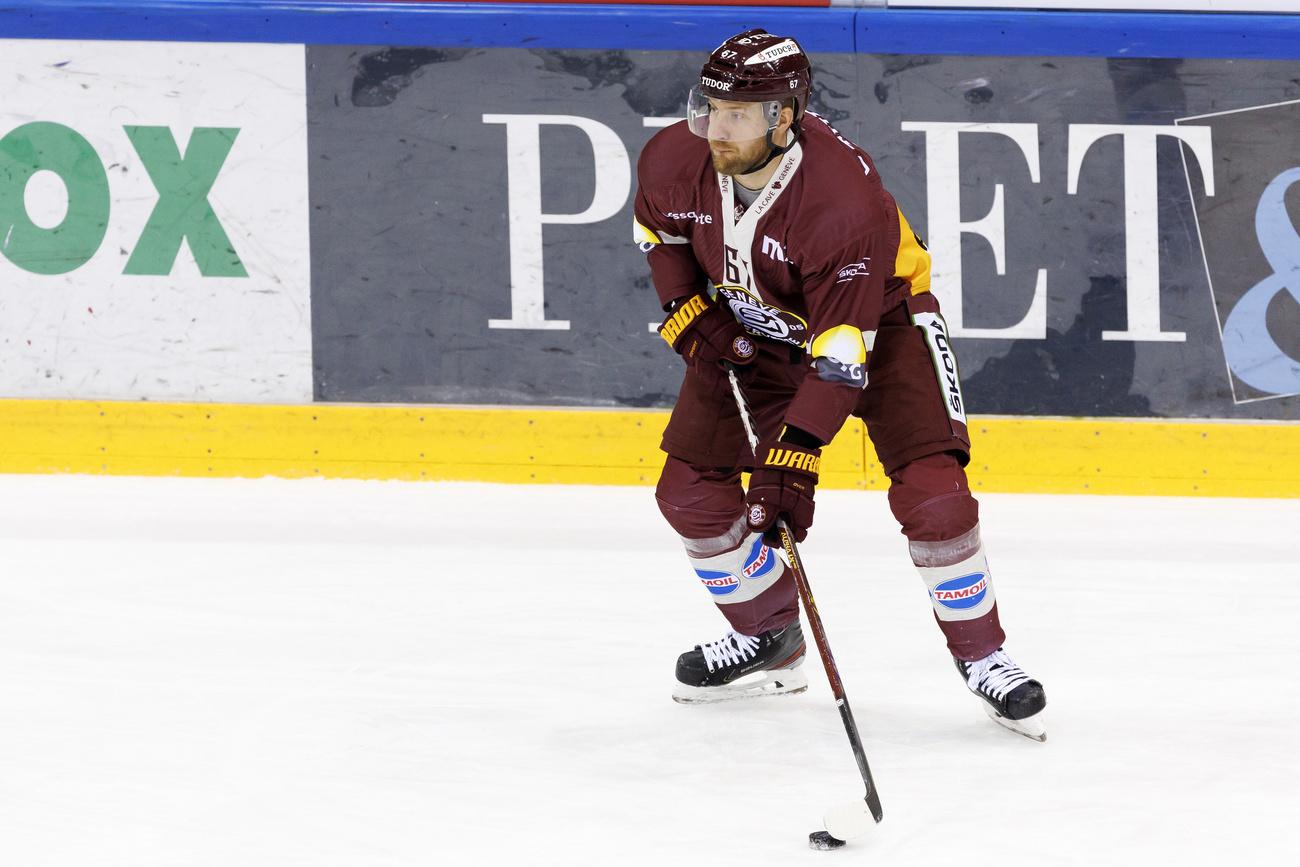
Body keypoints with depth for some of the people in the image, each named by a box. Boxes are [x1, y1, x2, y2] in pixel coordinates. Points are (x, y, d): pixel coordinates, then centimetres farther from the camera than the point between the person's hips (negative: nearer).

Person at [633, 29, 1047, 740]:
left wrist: (794, 455, -41)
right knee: (690, 490, -1)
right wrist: (689, 311, -7)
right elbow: (657, 228, 6)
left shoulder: (843, 196, -38)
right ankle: (768, 639, 21)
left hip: (879, 317, -5)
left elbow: (842, 347, -37)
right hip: (751, 328, 5)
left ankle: (981, 655, -1)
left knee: (931, 491, -21)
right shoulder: (676, 160, -21)